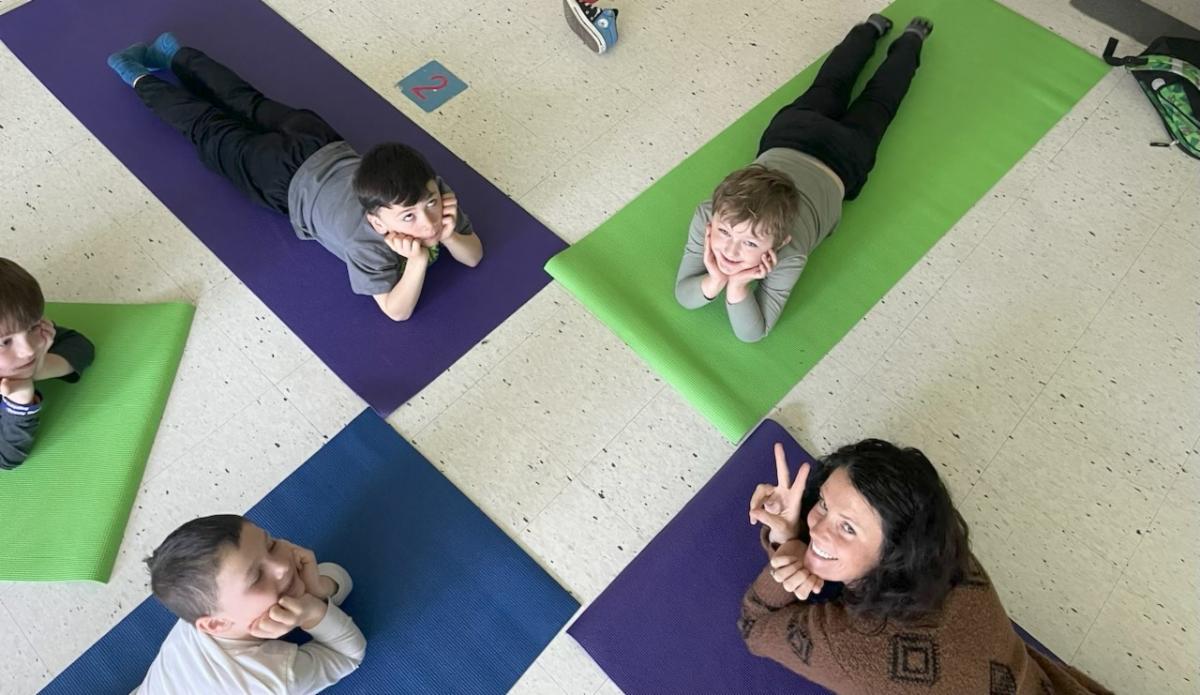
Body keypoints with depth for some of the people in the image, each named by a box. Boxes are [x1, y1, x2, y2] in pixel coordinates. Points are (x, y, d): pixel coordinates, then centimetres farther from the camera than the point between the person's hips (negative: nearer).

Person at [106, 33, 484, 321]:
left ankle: (176, 53, 50)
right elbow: (396, 311, -36)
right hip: (291, 181, -4)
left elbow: (475, 255, -19)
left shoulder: (433, 191, -31)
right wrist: (419, 261, -52)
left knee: (250, 104, 27)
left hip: (330, 147, 4)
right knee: (215, 133, 22)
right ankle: (141, 78, 45)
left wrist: (449, 236, -41)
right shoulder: (365, 243, -43)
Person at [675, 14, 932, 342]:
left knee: (876, 103, 31)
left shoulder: (789, 256, -48)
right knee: (828, 88, 34)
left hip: (841, 159, -2)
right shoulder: (706, 215, -40)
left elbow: (752, 333, -37)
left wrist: (736, 286, -55)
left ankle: (911, 40, 57)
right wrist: (714, 281, -51)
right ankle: (871, 29, 60)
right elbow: (682, 294, -30)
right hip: (786, 135, 2)